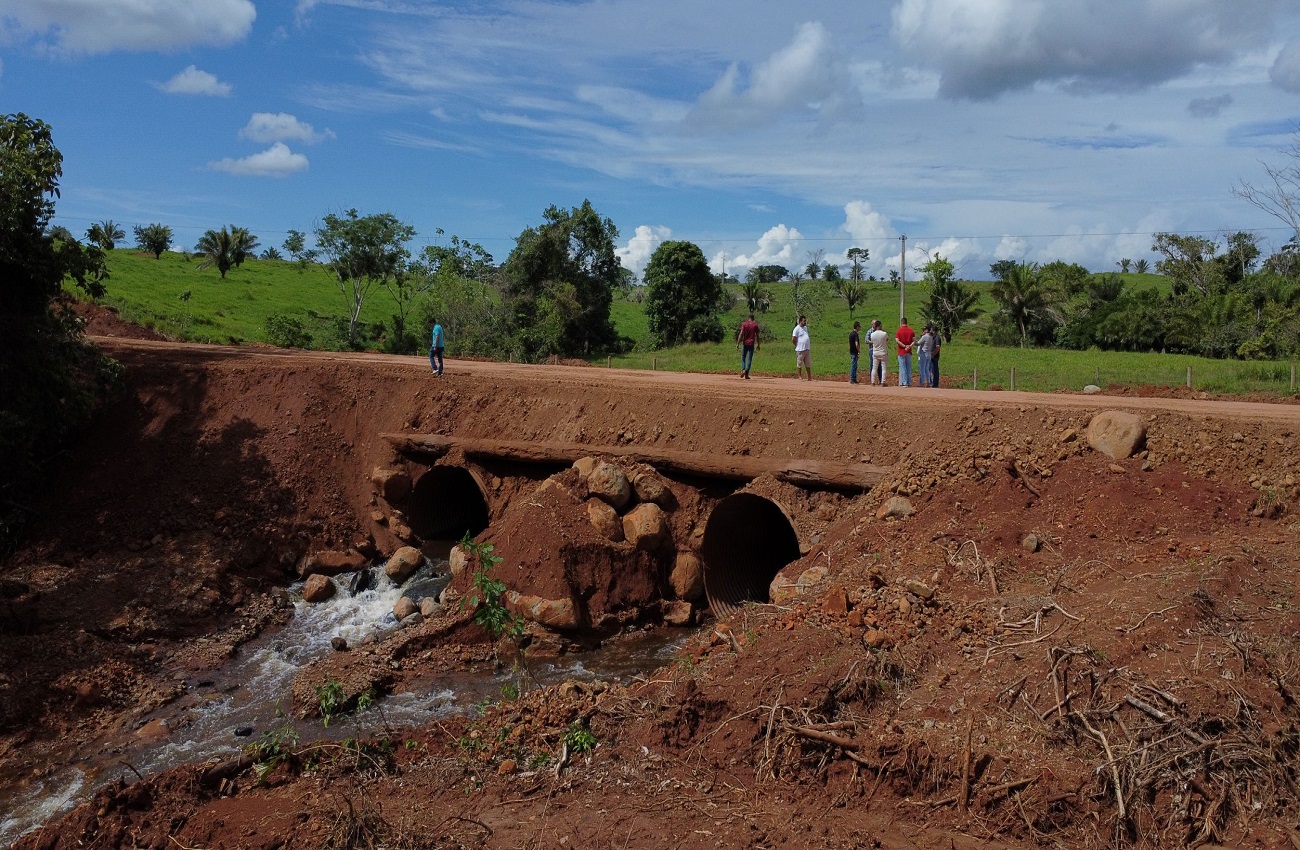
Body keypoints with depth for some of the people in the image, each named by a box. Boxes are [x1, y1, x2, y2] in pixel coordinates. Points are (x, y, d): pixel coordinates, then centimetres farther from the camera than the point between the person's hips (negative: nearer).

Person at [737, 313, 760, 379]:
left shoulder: (744, 324, 0)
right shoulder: (755, 325, 2)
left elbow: (741, 334, -7)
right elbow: (757, 336, 3)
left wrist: (738, 343, -7)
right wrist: (758, 345, 10)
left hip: (745, 343, 0)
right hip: (752, 344, 0)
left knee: (743, 358, 10)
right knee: (749, 359, 3)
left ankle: (743, 369, -14)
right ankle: (746, 374, -5)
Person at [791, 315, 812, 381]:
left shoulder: (805, 327, 14)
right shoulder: (797, 329, -10)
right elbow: (793, 339, -14)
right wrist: (798, 346, -4)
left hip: (807, 349, 8)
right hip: (800, 350, -8)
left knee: (808, 364, 9)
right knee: (799, 364, 1)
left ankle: (810, 377, 13)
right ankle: (800, 377, 7)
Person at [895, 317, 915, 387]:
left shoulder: (899, 331, -6)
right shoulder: (911, 331, 5)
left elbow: (897, 341, -15)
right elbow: (914, 340, -3)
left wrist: (904, 346, -12)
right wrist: (909, 346, -14)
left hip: (901, 352, -4)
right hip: (909, 352, 4)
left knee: (903, 368, -1)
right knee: (909, 368, 11)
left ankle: (904, 383, -5)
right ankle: (909, 383, 12)